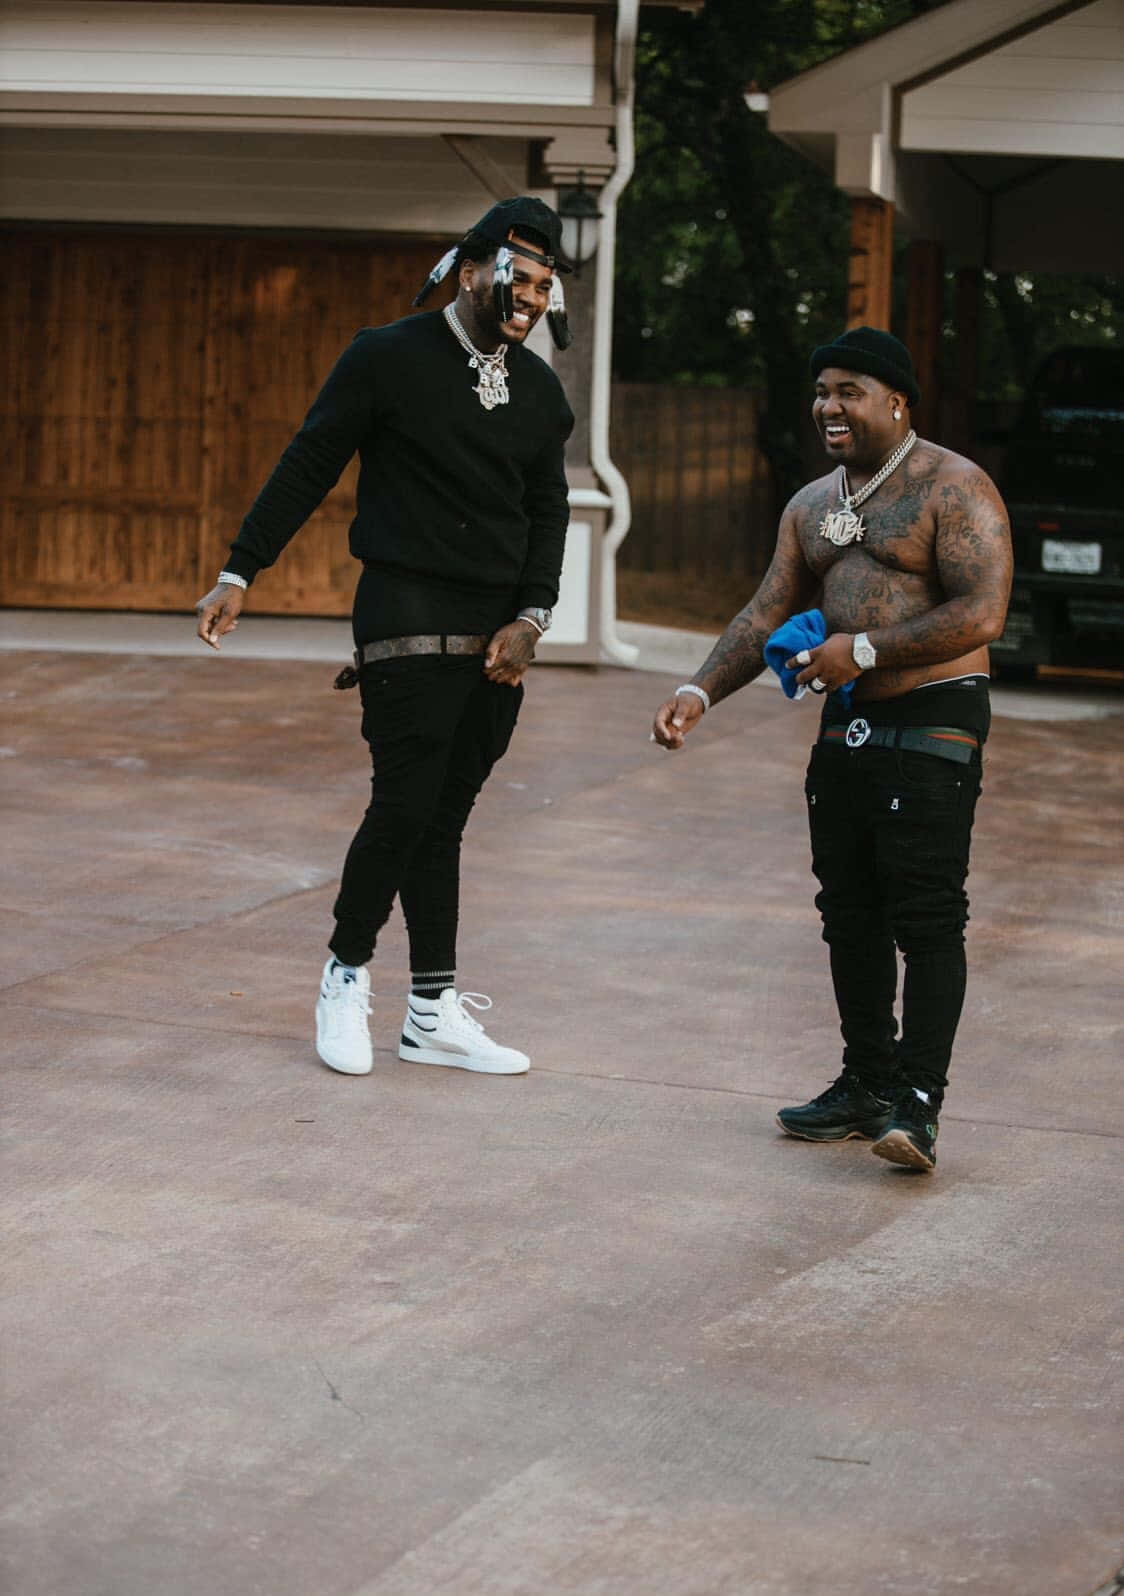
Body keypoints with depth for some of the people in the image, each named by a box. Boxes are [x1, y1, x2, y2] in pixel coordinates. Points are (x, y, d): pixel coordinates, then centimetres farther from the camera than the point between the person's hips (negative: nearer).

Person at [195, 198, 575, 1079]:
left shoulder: (539, 389, 12)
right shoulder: (388, 358, -4)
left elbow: (548, 511, 15)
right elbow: (307, 468, -1)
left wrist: (529, 619, 2)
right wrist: (240, 571, -3)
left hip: (494, 634, 5)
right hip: (407, 616, -5)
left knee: (444, 818, 6)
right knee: (406, 808, -11)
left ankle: (434, 1013, 10)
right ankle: (348, 972, 9)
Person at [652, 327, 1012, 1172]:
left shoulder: (954, 489, -9)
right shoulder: (812, 506, 16)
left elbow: (981, 615, -18)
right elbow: (768, 614, 13)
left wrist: (865, 650, -20)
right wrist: (701, 690, -3)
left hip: (933, 723, -8)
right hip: (846, 727, 8)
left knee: (927, 917, -10)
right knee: (850, 913, 10)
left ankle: (919, 1101, -11)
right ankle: (867, 1084, 20)